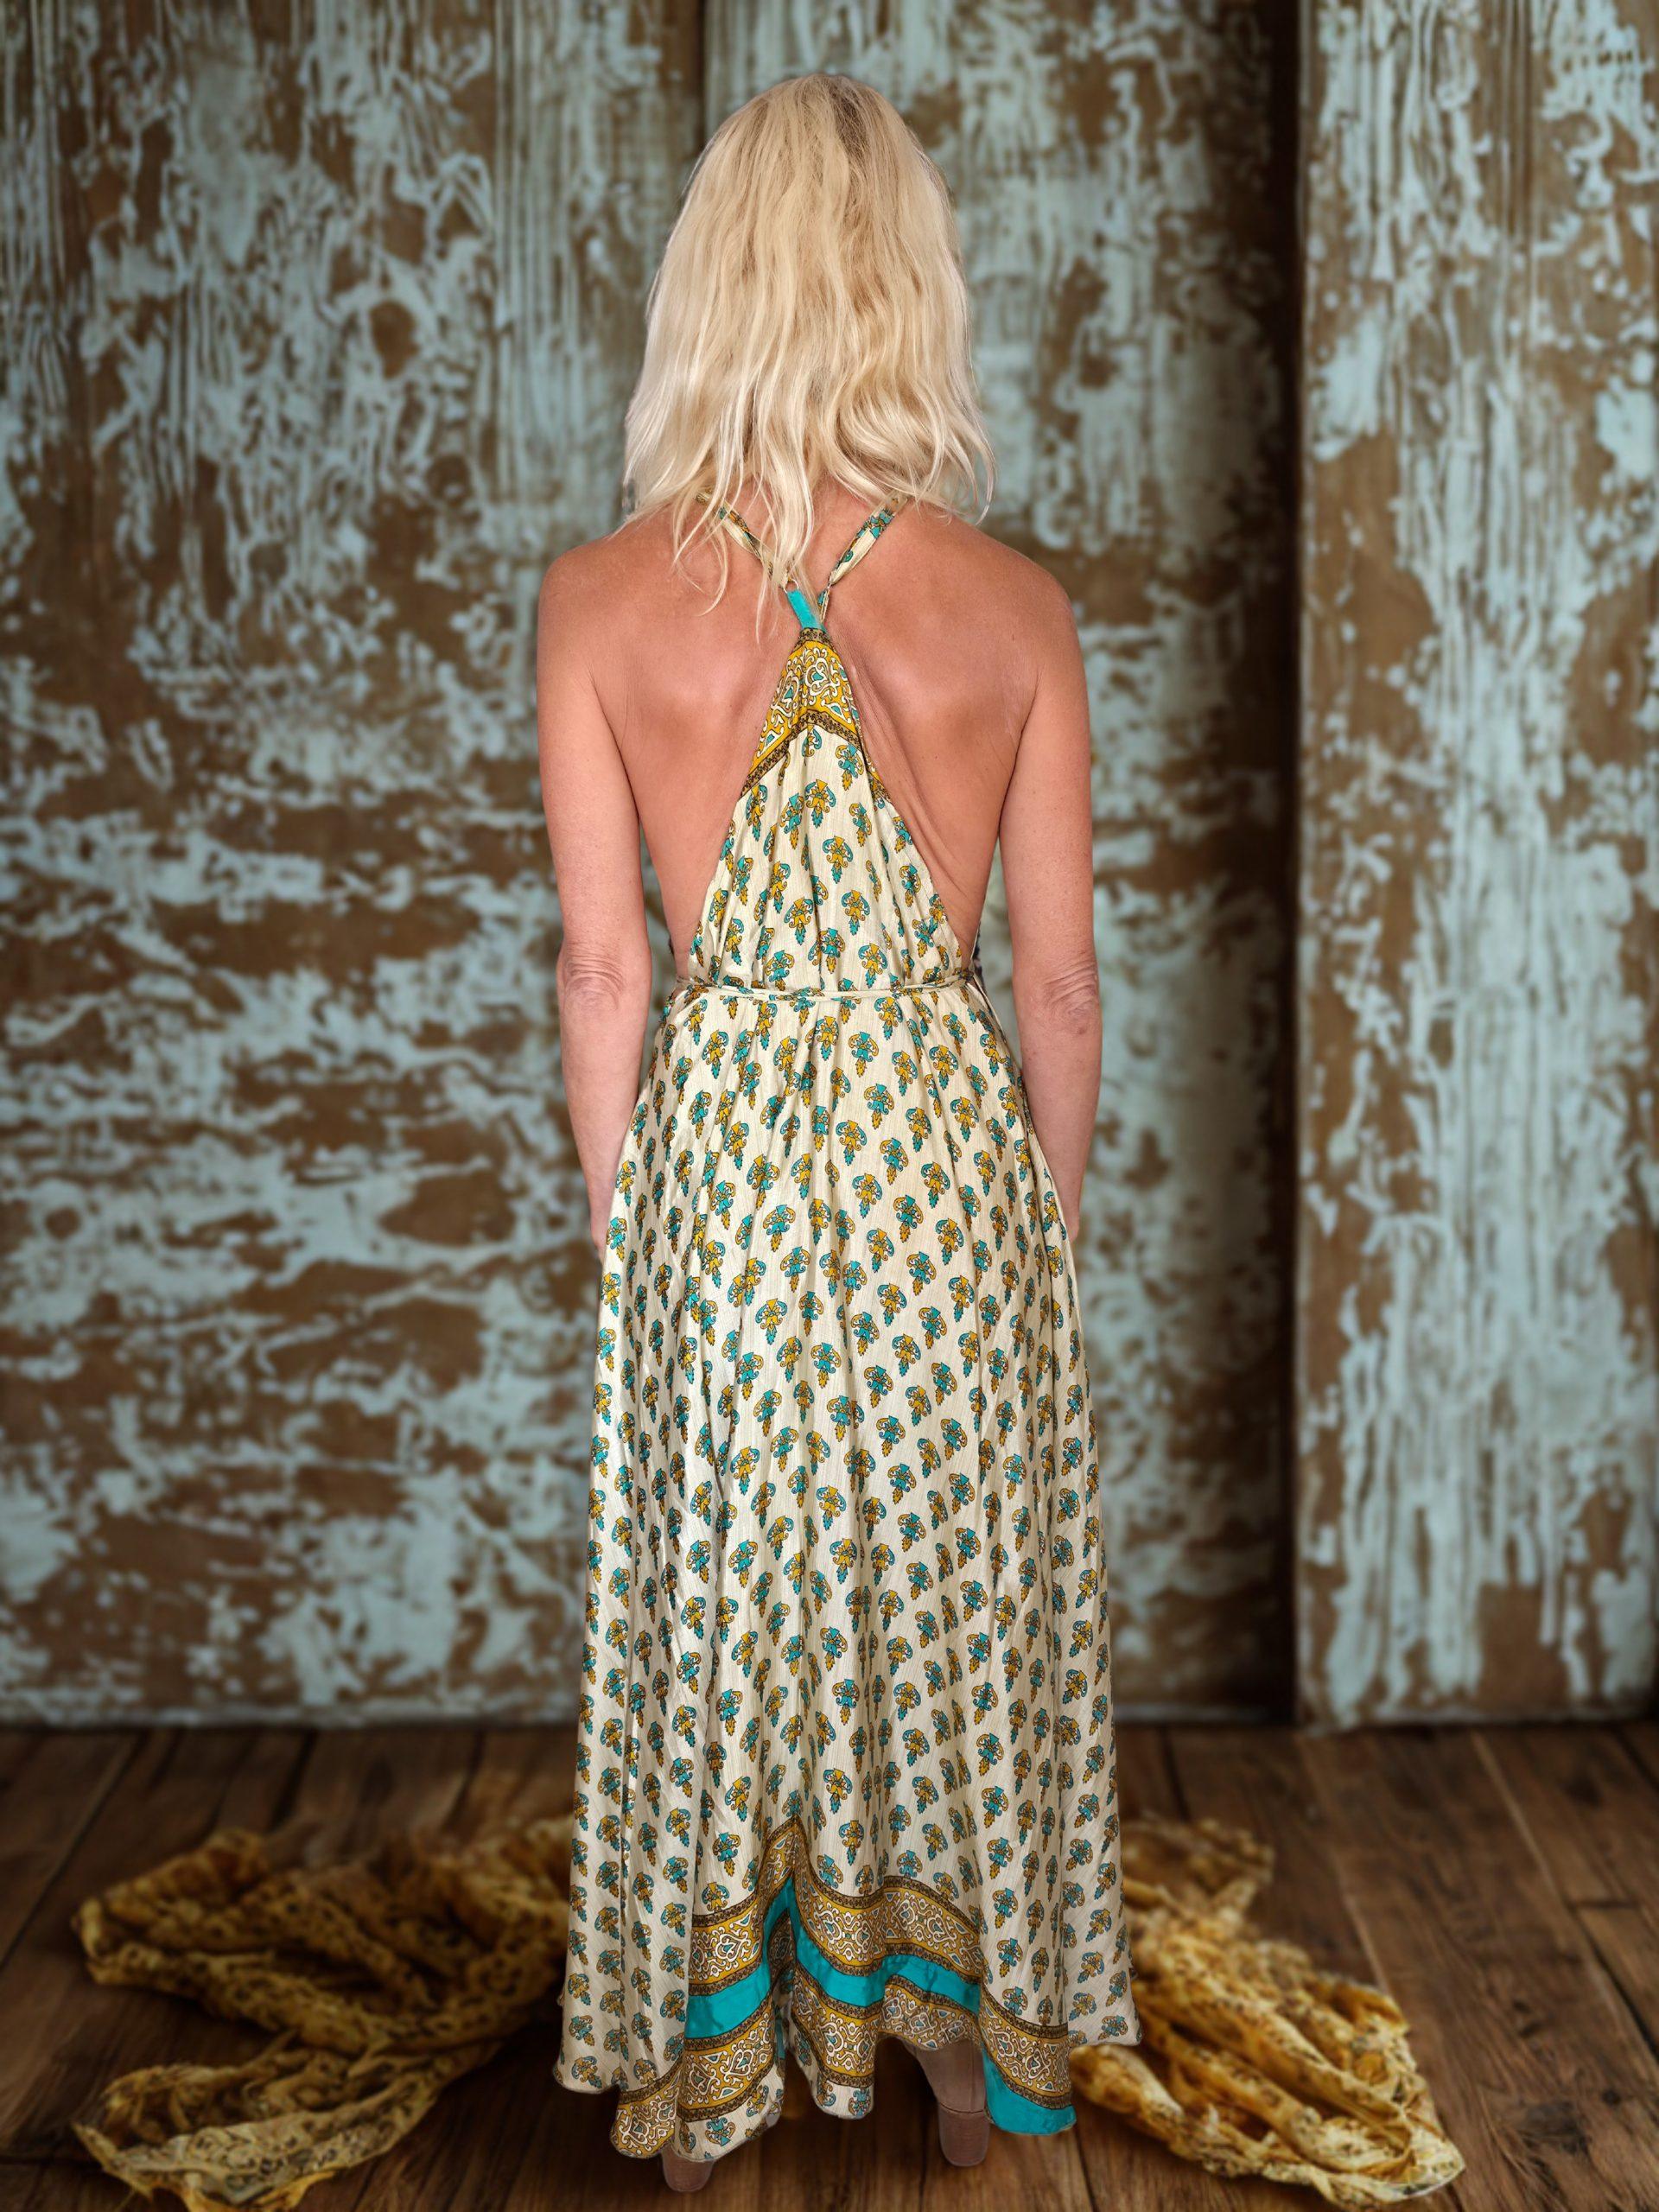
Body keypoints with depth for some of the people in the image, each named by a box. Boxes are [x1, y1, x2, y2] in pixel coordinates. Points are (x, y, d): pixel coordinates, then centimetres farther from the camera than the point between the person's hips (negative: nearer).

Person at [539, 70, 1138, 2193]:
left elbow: (601, 978, -5)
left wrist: (625, 1233, 7)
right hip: (949, 1160, 0)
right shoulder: (1018, 609, -7)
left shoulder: (596, 601, -9)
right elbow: (1060, 990, -3)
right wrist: (1046, 1231, 11)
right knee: (962, 1610, 18)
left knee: (713, 1612, 16)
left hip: (713, 1164, 0)